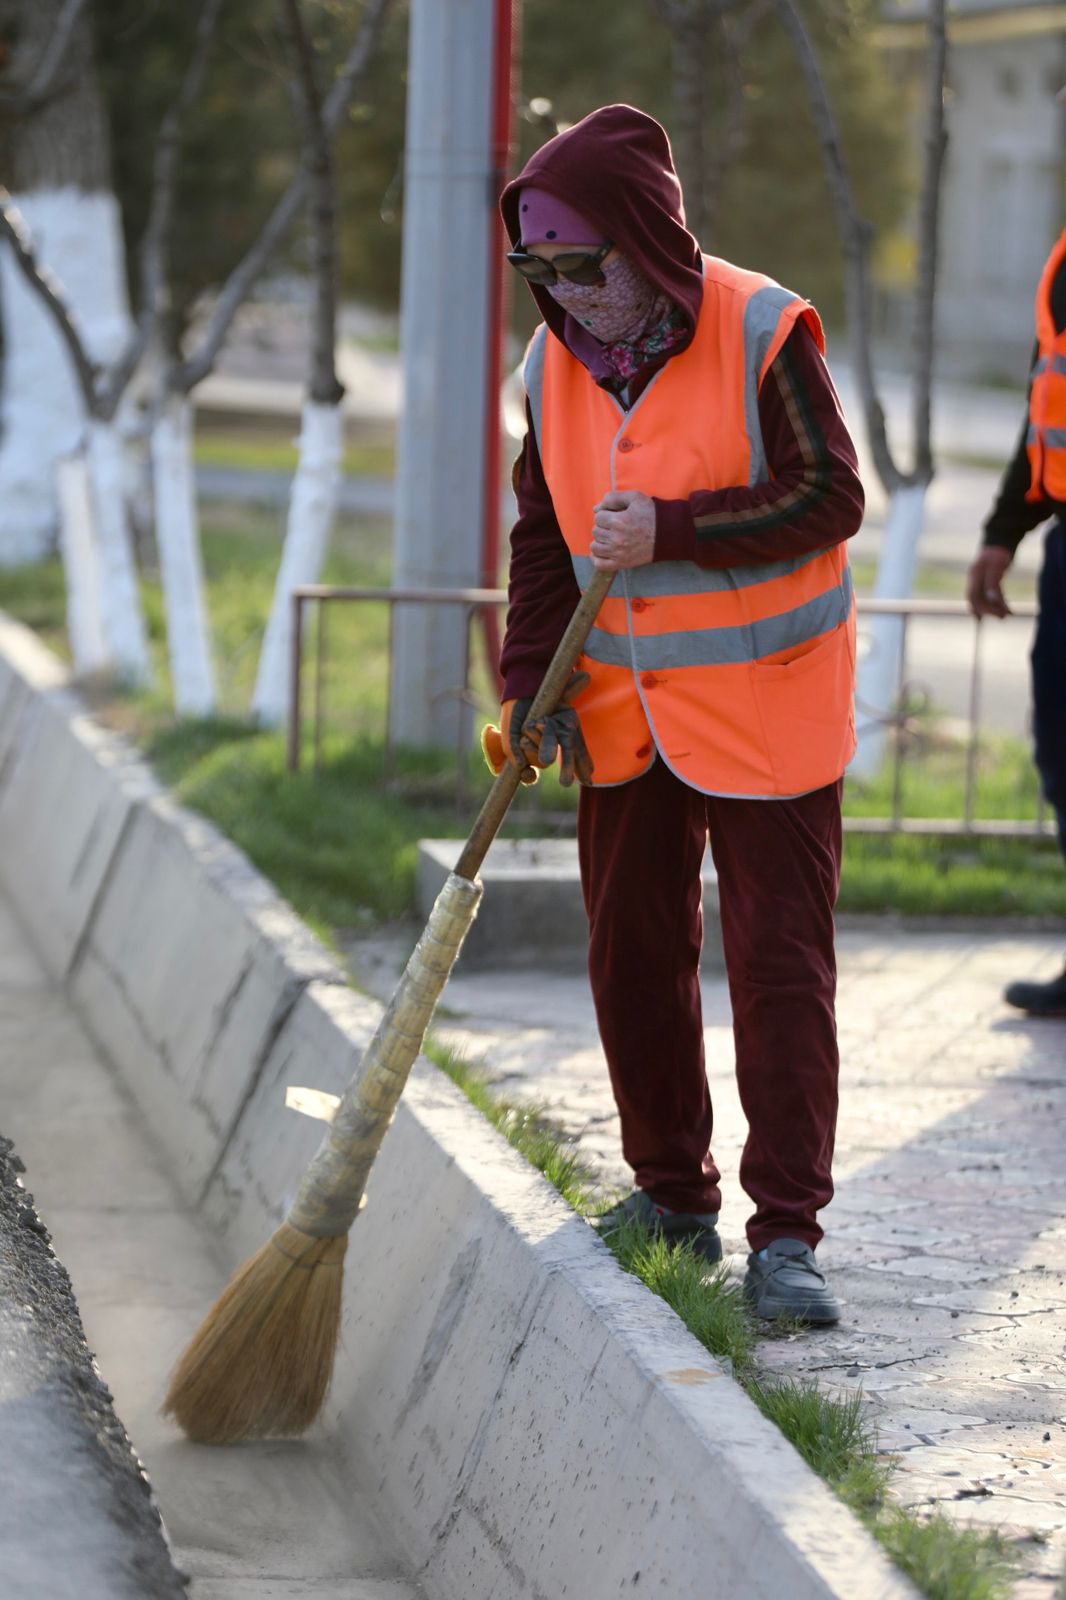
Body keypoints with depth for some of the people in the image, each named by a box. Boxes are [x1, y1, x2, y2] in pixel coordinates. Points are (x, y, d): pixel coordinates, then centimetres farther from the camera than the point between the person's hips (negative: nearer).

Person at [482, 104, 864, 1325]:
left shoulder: (763, 333, -15)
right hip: (623, 713, 6)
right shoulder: (556, 362, 2)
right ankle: (671, 1194, 26)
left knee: (780, 966, -6)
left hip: (763, 709, -6)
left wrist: (673, 531, -24)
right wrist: (531, 687, 0)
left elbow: (830, 498, -16)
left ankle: (784, 1234, -3)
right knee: (631, 957, 11)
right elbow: (544, 539, 10)